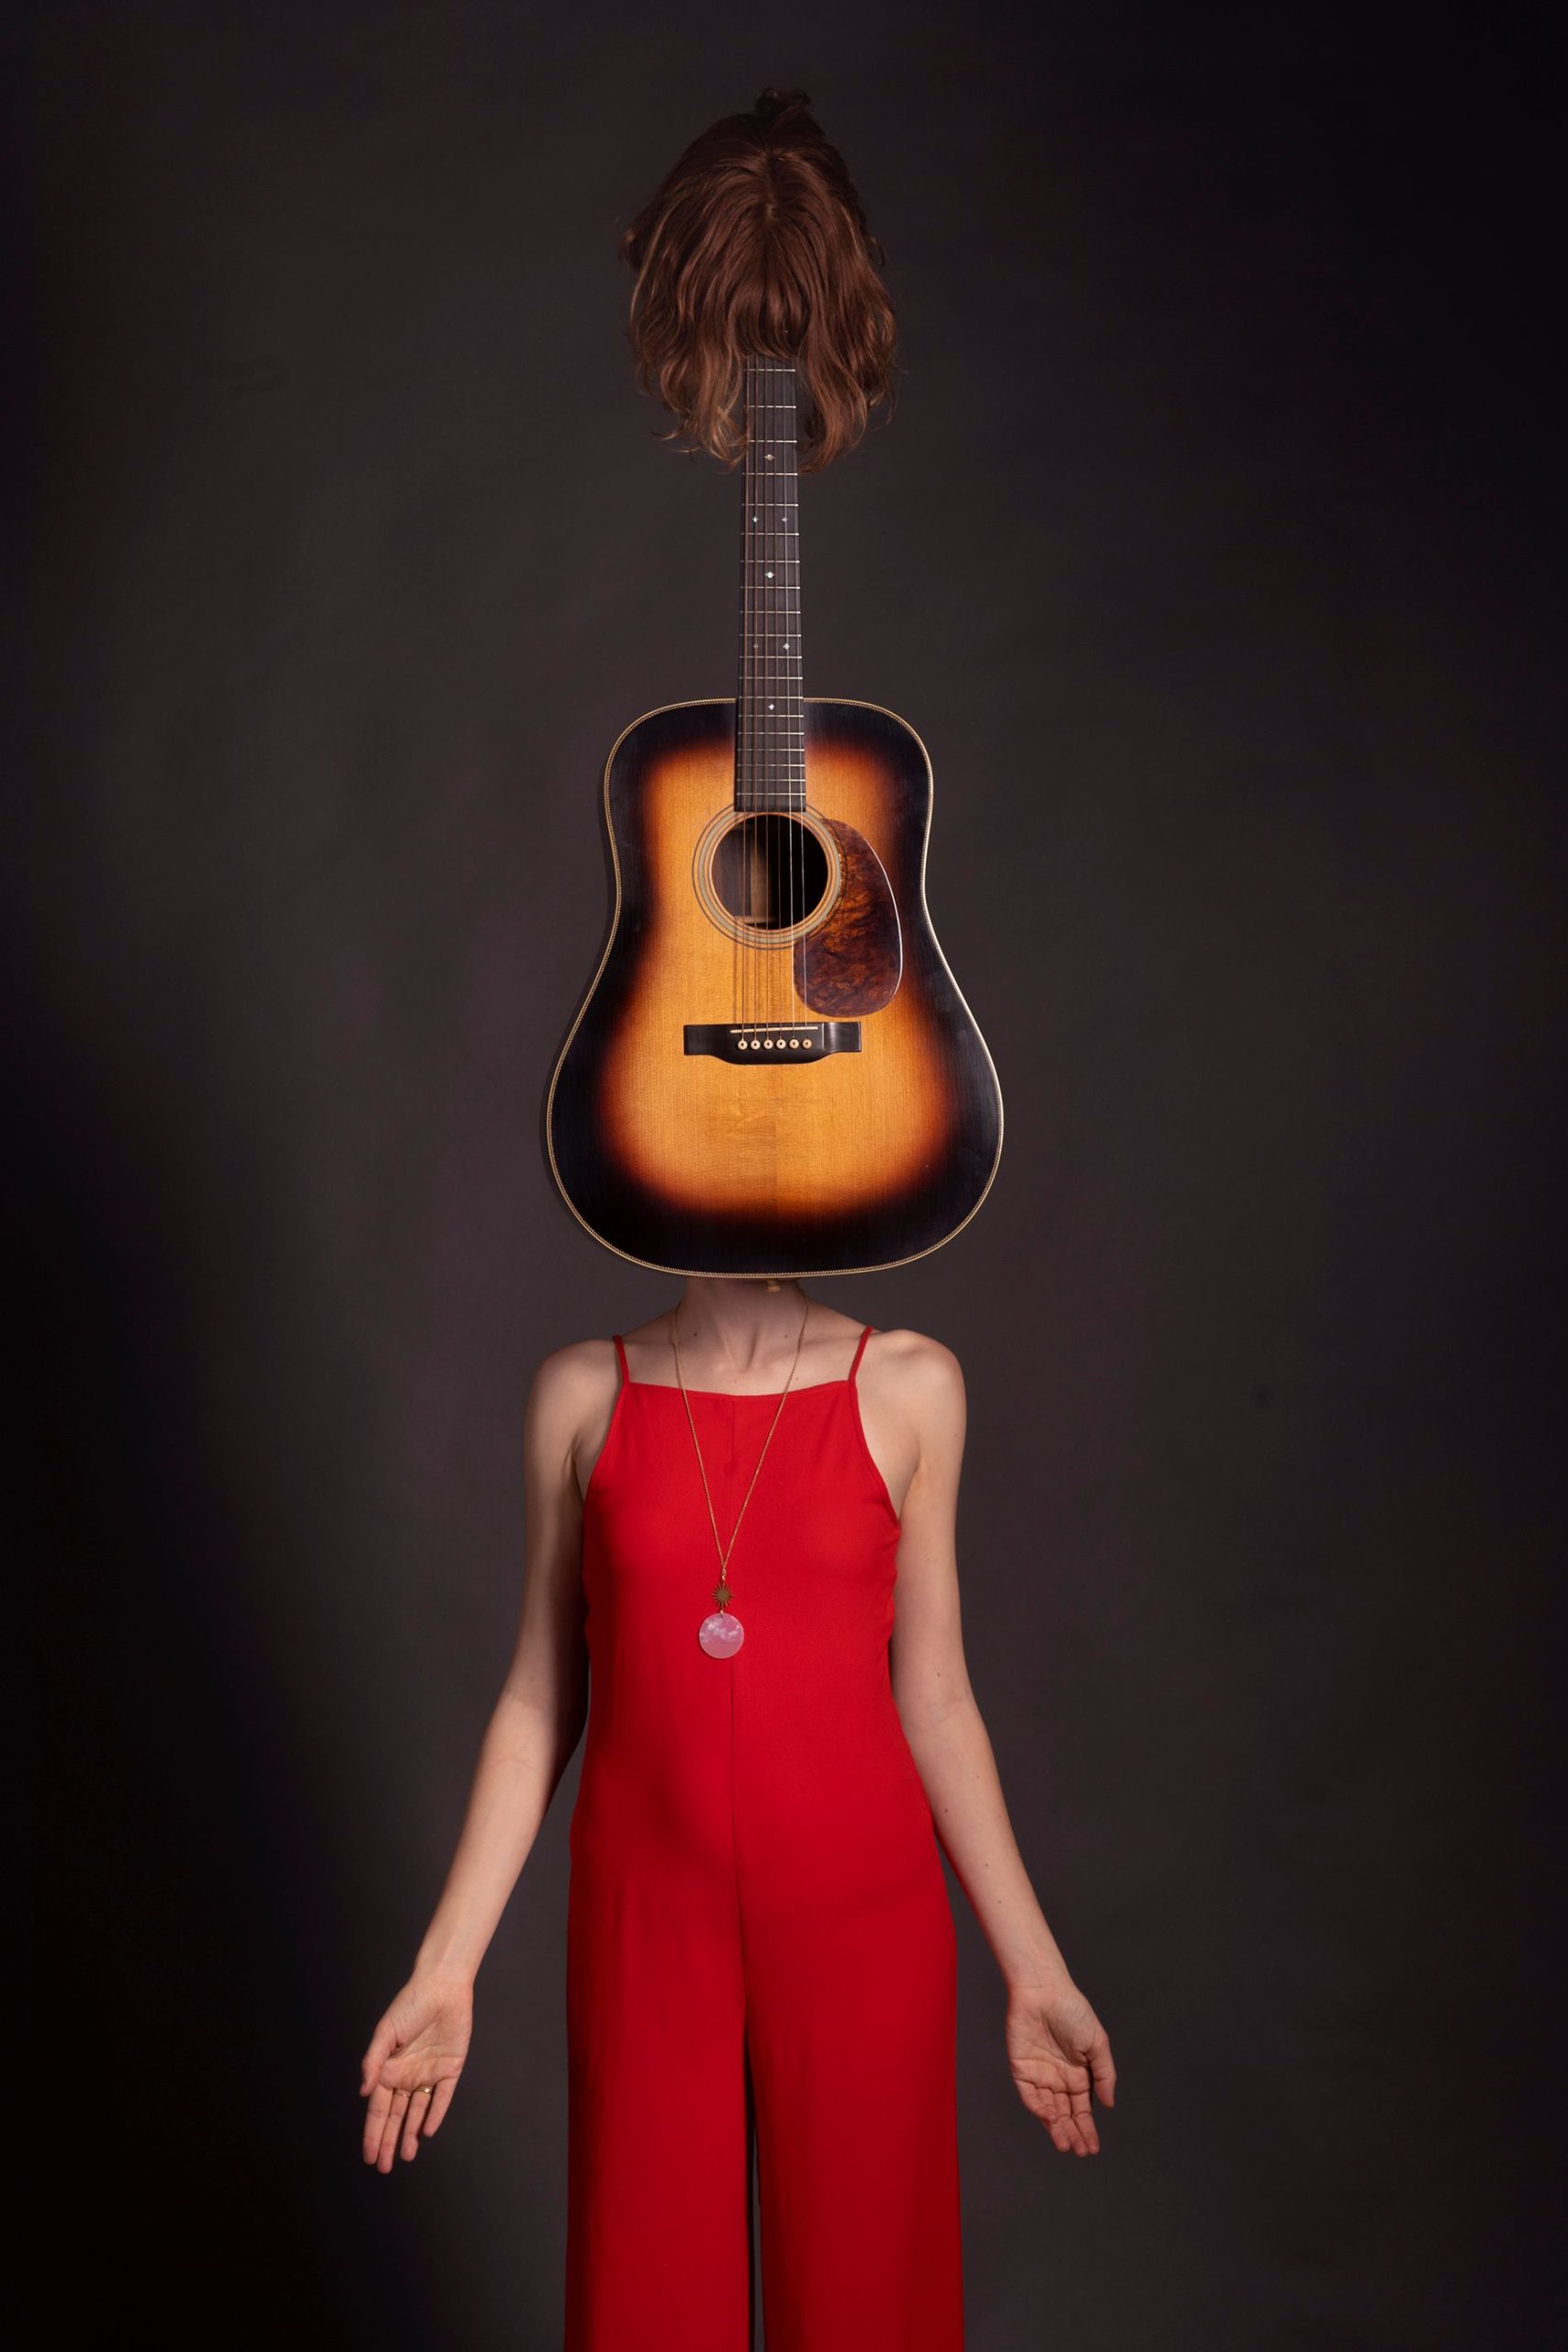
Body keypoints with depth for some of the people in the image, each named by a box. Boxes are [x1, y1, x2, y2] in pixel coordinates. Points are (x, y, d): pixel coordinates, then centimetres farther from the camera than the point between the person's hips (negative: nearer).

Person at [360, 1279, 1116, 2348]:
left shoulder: (908, 1385, -2)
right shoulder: (582, 1393, 0)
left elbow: (933, 1701, 2)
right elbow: (541, 1700, 3)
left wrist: (1035, 1975, 2)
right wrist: (446, 1967, 0)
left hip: (861, 1929, 0)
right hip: (649, 1929, 1)